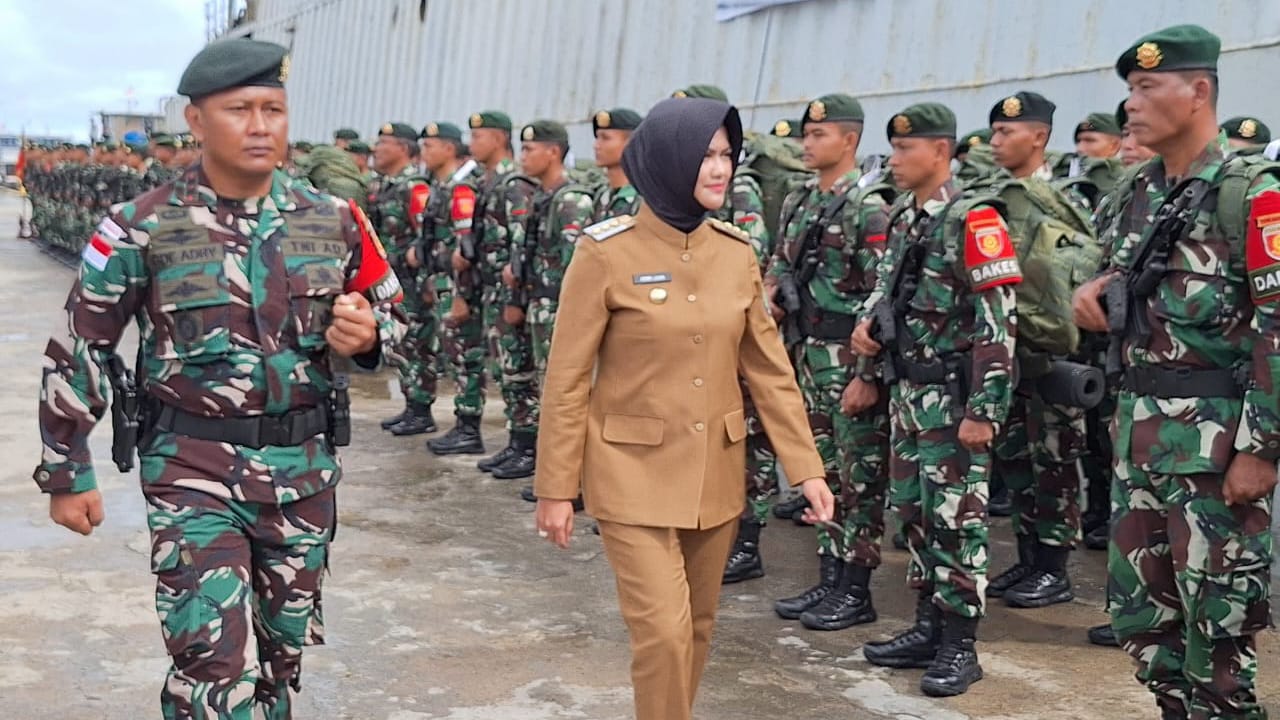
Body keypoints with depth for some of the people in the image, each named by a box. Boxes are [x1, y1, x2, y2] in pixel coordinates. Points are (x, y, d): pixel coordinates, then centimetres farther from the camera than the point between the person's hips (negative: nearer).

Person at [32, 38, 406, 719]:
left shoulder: (334, 222, 0)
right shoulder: (140, 228, -8)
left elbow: (390, 313, 13)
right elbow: (78, 351, 0)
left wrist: (367, 335, -12)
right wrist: (66, 474, 3)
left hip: (304, 465, 4)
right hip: (193, 467, -3)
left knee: (282, 647, 17)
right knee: (215, 664, -9)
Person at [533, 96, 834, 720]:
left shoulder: (736, 251, 2)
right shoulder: (607, 252, -12)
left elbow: (768, 367, 6)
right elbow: (567, 379, -8)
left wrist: (805, 466, 2)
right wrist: (555, 488, -8)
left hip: (714, 473, 5)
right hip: (634, 474, -5)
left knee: (697, 627, 14)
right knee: (664, 633, -8)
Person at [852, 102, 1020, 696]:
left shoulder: (973, 222, -14)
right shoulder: (903, 222, 11)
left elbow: (998, 323, -18)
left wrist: (983, 409, -21)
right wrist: (870, 323, 1)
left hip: (953, 397, -8)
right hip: (907, 391, 8)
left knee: (956, 520, -1)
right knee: (915, 512, 13)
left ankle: (960, 644, 9)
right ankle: (927, 626, 25)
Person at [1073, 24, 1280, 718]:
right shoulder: (1137, 192, 11)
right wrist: (1096, 292, 0)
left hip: (1214, 432, -7)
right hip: (1137, 424, 8)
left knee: (1216, 615, 3)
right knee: (1137, 603, 14)